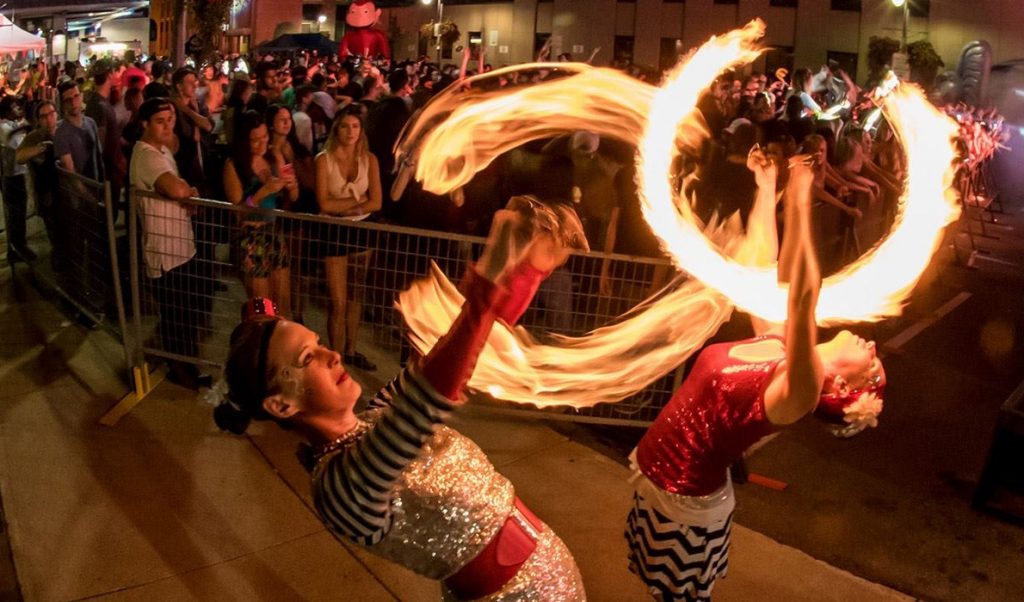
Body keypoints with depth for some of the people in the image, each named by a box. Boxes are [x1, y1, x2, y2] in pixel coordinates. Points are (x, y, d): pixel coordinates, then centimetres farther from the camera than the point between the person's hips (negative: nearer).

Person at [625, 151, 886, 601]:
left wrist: (799, 202, -47)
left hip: (683, 496, -7)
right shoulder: (780, 342, -6)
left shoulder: (801, 391, -27)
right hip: (657, 470, 7)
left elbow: (804, 298, -43)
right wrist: (767, 188, -1)